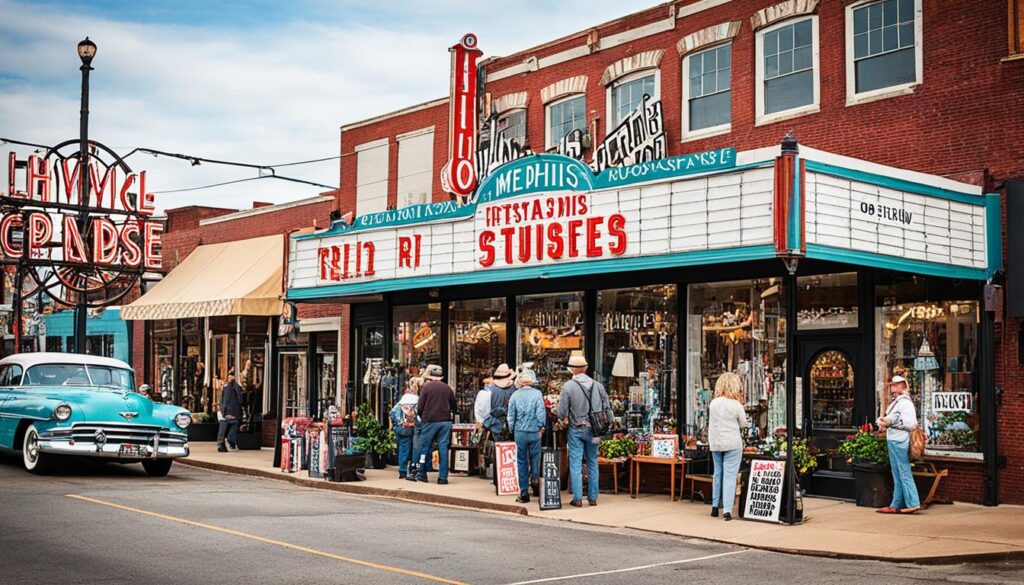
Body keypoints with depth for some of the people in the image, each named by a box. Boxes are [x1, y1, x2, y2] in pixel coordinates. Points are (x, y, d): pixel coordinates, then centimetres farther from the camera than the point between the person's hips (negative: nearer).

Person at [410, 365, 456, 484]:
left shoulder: (426, 386, -4)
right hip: (445, 421, 2)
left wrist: (421, 416, 11)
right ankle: (443, 477, 2)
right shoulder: (447, 388, 5)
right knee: (443, 448, 3)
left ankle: (421, 473, 13)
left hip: (430, 421, -2)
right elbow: (454, 407, 9)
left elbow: (419, 407, -7)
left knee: (425, 447, 8)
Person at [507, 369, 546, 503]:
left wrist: (511, 429, 14)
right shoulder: (537, 394, -4)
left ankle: (524, 493, 8)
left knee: (522, 462, 6)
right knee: (535, 460, 12)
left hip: (520, 432, 1)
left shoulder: (515, 395, 0)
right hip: (535, 432, -1)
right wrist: (541, 426, 6)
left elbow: (511, 414, 1)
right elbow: (541, 412, -8)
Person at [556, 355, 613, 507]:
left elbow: (562, 412, -9)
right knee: (592, 463, 12)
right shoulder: (597, 385, -1)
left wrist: (564, 418, 12)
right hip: (593, 430, 3)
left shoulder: (568, 386, -12)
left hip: (576, 429, -3)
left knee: (575, 464, 3)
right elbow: (607, 408, 2)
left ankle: (577, 498, 3)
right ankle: (593, 497, 15)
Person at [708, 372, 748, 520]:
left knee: (718, 473, 17)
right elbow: (743, 424, 0)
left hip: (715, 443, 4)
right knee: (730, 475, -3)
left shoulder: (713, 403, 2)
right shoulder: (736, 405, -11)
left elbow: (711, 423, 10)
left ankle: (715, 506, 22)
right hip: (733, 443, -4)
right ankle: (727, 510, -7)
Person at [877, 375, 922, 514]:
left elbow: (910, 423, -21)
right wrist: (882, 422, -3)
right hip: (893, 440, 10)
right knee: (897, 475, 12)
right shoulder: (895, 402, 17)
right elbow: (887, 419, 19)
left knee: (904, 473, -7)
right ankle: (897, 505, 17)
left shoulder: (905, 402, -12)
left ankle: (913, 503, -4)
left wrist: (890, 421, -21)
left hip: (900, 441, -10)